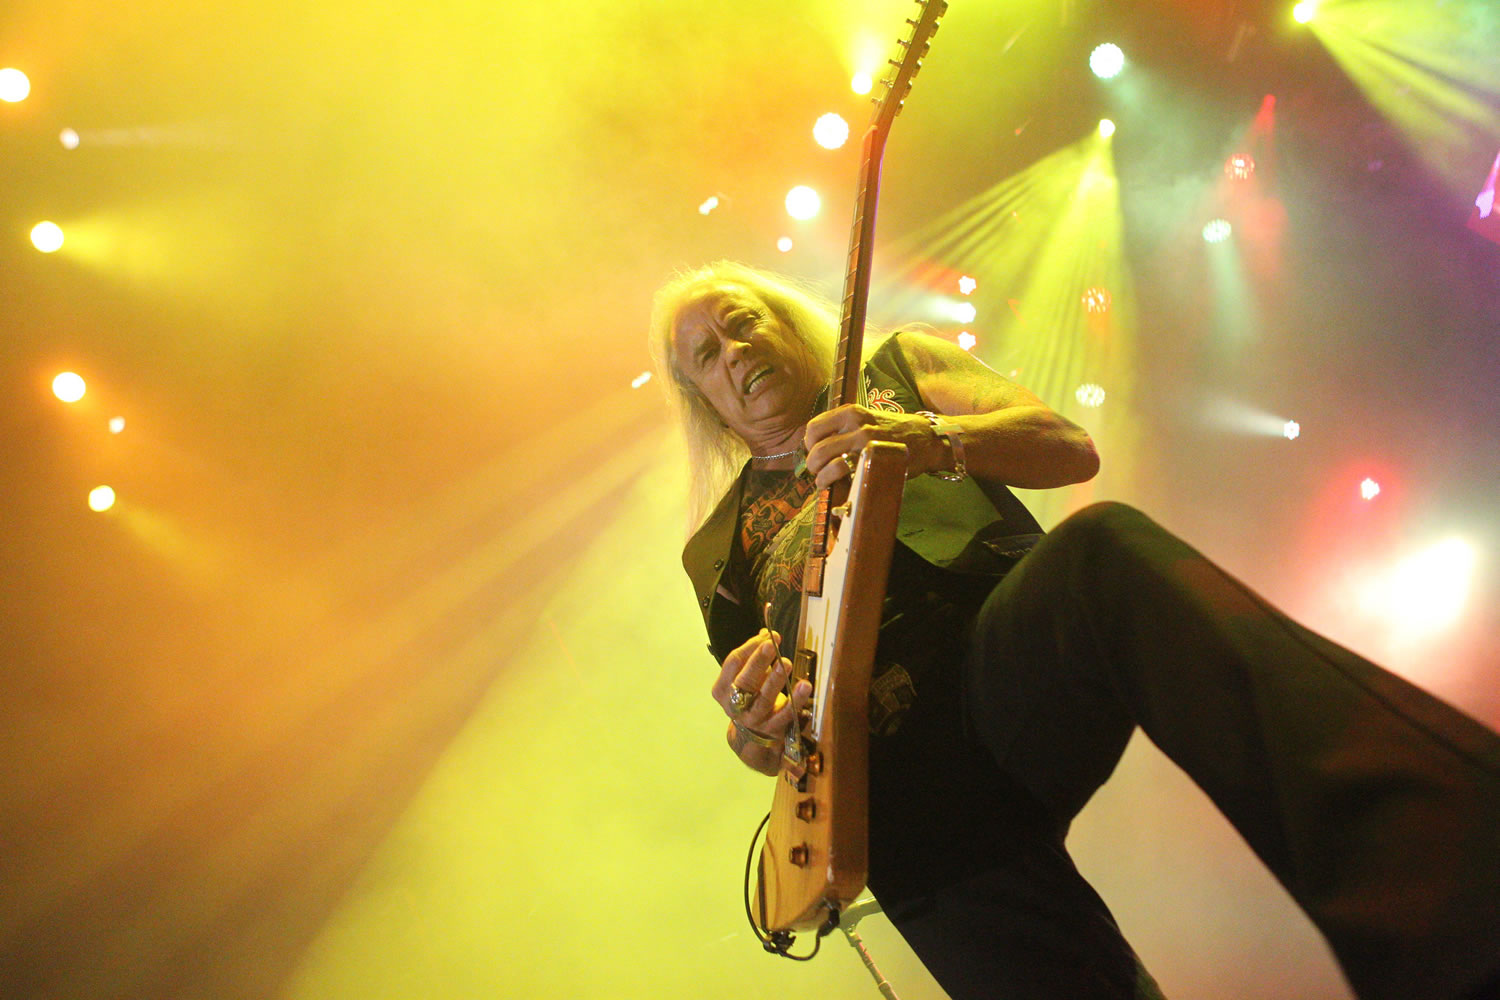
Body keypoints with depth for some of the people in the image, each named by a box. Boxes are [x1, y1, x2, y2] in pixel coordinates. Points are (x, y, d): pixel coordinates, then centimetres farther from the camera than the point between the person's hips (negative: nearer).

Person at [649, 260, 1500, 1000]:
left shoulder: (894, 370, 24)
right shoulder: (721, 549, 27)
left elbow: (1072, 447, 11)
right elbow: (758, 734, 24)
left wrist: (930, 439, -9)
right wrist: (753, 734, -2)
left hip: (1013, 665, -1)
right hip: (899, 787, 2)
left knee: (1102, 549, -38)